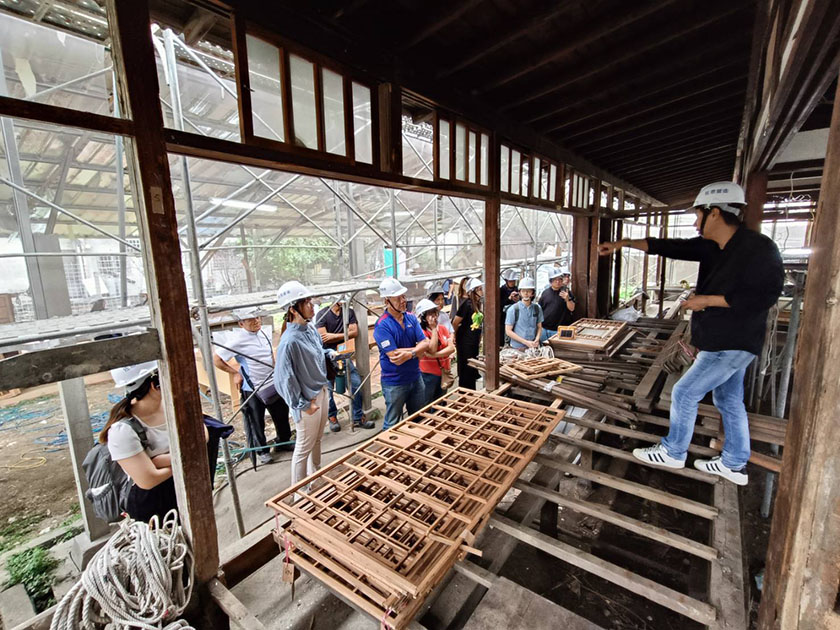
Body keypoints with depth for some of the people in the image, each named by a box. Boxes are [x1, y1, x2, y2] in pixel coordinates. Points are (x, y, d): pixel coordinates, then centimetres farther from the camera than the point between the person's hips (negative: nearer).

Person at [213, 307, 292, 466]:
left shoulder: (264, 333, 1)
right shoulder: (238, 340, -18)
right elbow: (216, 360, -15)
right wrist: (235, 372, -12)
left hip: (273, 383, 6)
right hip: (252, 388, -6)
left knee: (282, 414, 17)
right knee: (256, 422, 8)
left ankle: (283, 442, 39)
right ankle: (262, 451, 29)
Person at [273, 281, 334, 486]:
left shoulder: (310, 328, -2)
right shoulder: (290, 340, -27)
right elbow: (284, 378, -24)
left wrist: (330, 353, -3)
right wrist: (302, 405, -19)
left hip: (322, 391, 8)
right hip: (308, 400, -8)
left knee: (317, 439, 25)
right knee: (304, 446, 10)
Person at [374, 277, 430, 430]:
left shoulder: (411, 318, 0)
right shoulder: (382, 326, -19)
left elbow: (425, 343, -7)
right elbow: (395, 358, -25)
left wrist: (410, 353, -24)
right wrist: (417, 350, -15)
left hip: (415, 377, 6)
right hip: (394, 382, -6)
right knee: (392, 425, 11)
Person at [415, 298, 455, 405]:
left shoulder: (442, 328, 4)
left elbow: (452, 348, -6)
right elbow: (432, 349, -23)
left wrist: (434, 355, -20)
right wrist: (433, 328, -19)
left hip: (443, 372, 6)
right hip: (428, 374, -5)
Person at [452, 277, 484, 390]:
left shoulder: (479, 304, 6)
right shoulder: (467, 303, -18)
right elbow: (455, 323, -17)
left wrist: (479, 338, 13)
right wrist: (457, 335, -1)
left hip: (474, 343, 8)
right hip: (465, 343, -8)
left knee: (473, 371, 17)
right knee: (466, 372, 2)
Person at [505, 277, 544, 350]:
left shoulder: (537, 308, 4)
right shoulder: (513, 309, -8)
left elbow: (539, 327, 12)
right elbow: (508, 331, -8)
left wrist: (536, 340, -7)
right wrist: (526, 342, -13)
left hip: (533, 346, 3)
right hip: (517, 348, -3)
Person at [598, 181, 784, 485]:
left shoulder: (758, 248, -20)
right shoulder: (711, 246, 5)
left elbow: (763, 296, -25)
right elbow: (671, 246, 9)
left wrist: (706, 300, -20)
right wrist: (623, 243, 7)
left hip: (732, 345, -9)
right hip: (723, 341, 9)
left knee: (685, 393, -1)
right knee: (728, 401, 16)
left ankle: (673, 453, 17)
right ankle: (735, 465, 31)